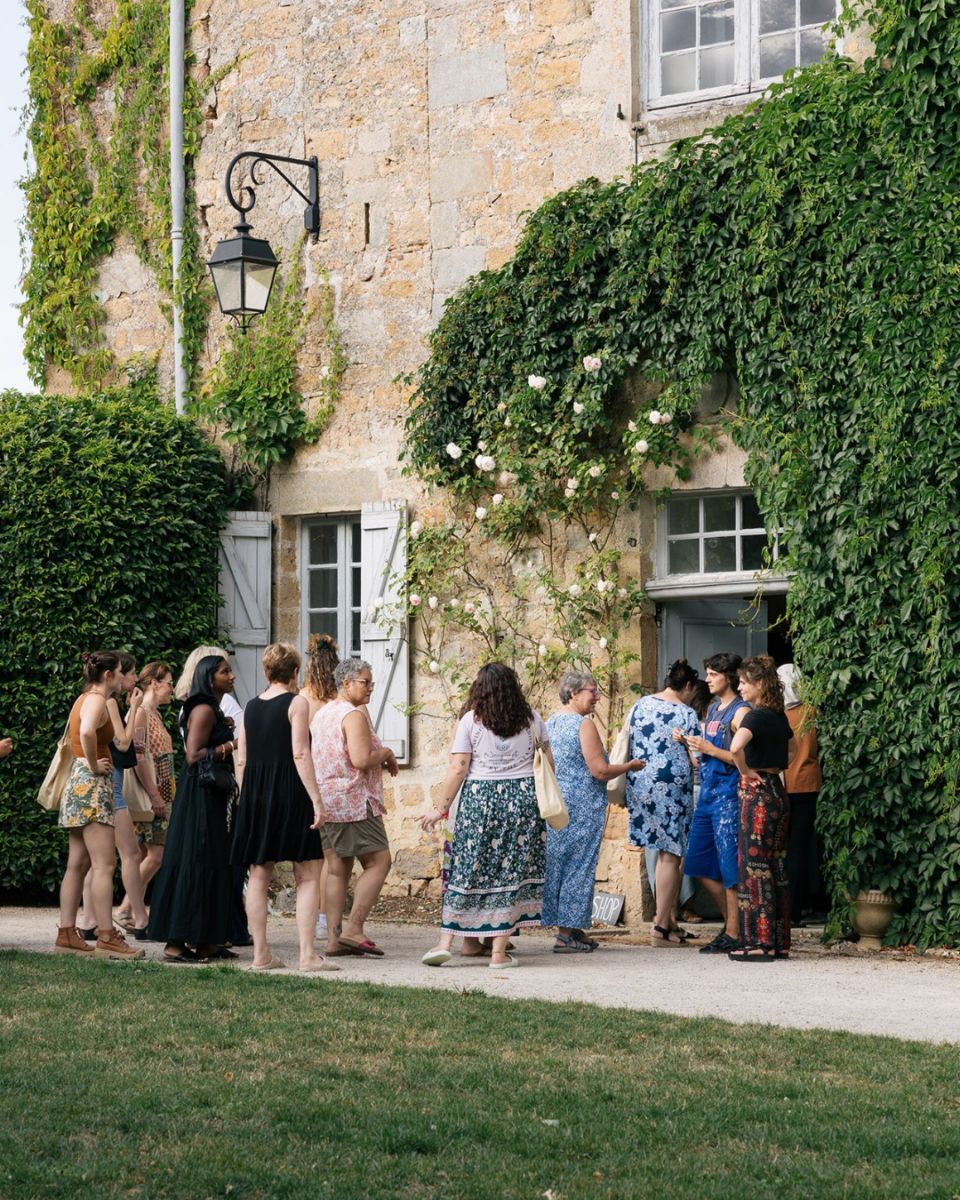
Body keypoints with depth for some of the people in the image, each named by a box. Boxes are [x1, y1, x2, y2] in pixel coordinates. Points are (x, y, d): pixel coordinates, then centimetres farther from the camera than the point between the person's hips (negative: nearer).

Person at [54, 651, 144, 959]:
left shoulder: (85, 699, 17)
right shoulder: (96, 701, -12)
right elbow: (87, 732, -33)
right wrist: (94, 765, -21)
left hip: (81, 784, 10)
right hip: (92, 784, -10)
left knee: (77, 864, 9)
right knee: (104, 864, -11)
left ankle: (67, 934, 10)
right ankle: (106, 937, -13)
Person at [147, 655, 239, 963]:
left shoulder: (213, 710, 17)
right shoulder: (204, 709, -13)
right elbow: (194, 755, -20)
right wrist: (229, 746, -15)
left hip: (213, 796, 10)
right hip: (200, 795, -10)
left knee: (213, 865, 11)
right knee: (194, 865, -9)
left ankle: (201, 941, 14)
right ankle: (175, 943, -7)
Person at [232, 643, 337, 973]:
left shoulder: (250, 707, 11)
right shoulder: (296, 703, -4)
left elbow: (241, 760, 11)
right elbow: (300, 754, -12)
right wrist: (316, 800, -12)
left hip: (254, 795, 6)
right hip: (289, 794, -6)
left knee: (259, 875, 8)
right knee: (308, 875, -1)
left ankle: (261, 954, 8)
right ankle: (307, 954, -8)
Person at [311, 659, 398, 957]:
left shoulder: (322, 713, 17)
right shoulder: (355, 714, -12)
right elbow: (361, 759, -22)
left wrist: (378, 760, 20)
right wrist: (386, 754, -3)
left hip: (325, 802, 9)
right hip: (353, 801, -9)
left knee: (337, 869, 9)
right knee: (378, 861, -3)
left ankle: (333, 938, 5)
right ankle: (353, 929, -11)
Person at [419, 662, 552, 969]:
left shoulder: (471, 720, -3)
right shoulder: (532, 719, 7)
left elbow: (458, 769, -6)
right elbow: (548, 763, 13)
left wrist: (441, 809, -1)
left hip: (480, 799, -2)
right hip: (524, 799, 2)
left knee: (466, 871, 5)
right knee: (513, 873, 4)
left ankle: (445, 942, 2)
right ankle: (499, 952, 3)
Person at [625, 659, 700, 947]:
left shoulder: (640, 705, 8)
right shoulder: (686, 714, -8)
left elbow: (626, 744, 14)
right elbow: (696, 760, -8)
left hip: (639, 785, 6)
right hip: (672, 789, -6)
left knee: (664, 851, 15)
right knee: (670, 855, 0)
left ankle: (665, 917, 15)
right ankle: (661, 927, 0)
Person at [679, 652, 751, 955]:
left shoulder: (740, 711, -10)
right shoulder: (713, 709, 17)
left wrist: (711, 750, -18)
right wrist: (692, 745, 6)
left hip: (728, 793, -9)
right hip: (708, 792, 9)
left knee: (730, 867, -6)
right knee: (699, 865, 10)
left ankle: (733, 933, -1)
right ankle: (731, 921, 21)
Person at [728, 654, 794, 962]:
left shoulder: (756, 716, -14)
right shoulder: (779, 716, 12)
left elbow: (735, 747, -33)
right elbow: (792, 747, 31)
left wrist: (745, 772, -16)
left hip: (757, 791, -8)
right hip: (777, 791, 8)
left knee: (755, 866, -4)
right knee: (775, 867, 10)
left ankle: (759, 943, -4)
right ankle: (779, 942, 14)